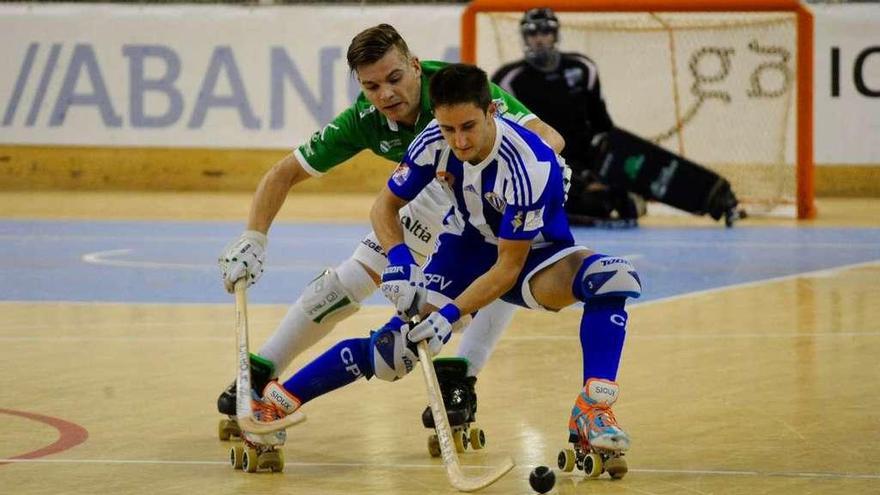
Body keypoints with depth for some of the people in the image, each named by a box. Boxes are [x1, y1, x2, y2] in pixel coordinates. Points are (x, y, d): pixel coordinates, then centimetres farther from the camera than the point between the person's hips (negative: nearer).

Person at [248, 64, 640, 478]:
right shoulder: (434, 142, -20)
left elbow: (508, 268, -26)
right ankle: (275, 402, 3)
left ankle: (592, 412, -37)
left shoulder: (528, 166, -34)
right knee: (395, 348, -11)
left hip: (533, 255, -3)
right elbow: (384, 206, -4)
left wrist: (450, 315, -33)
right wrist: (398, 259, -23)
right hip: (467, 246, 3)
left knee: (613, 278, -34)